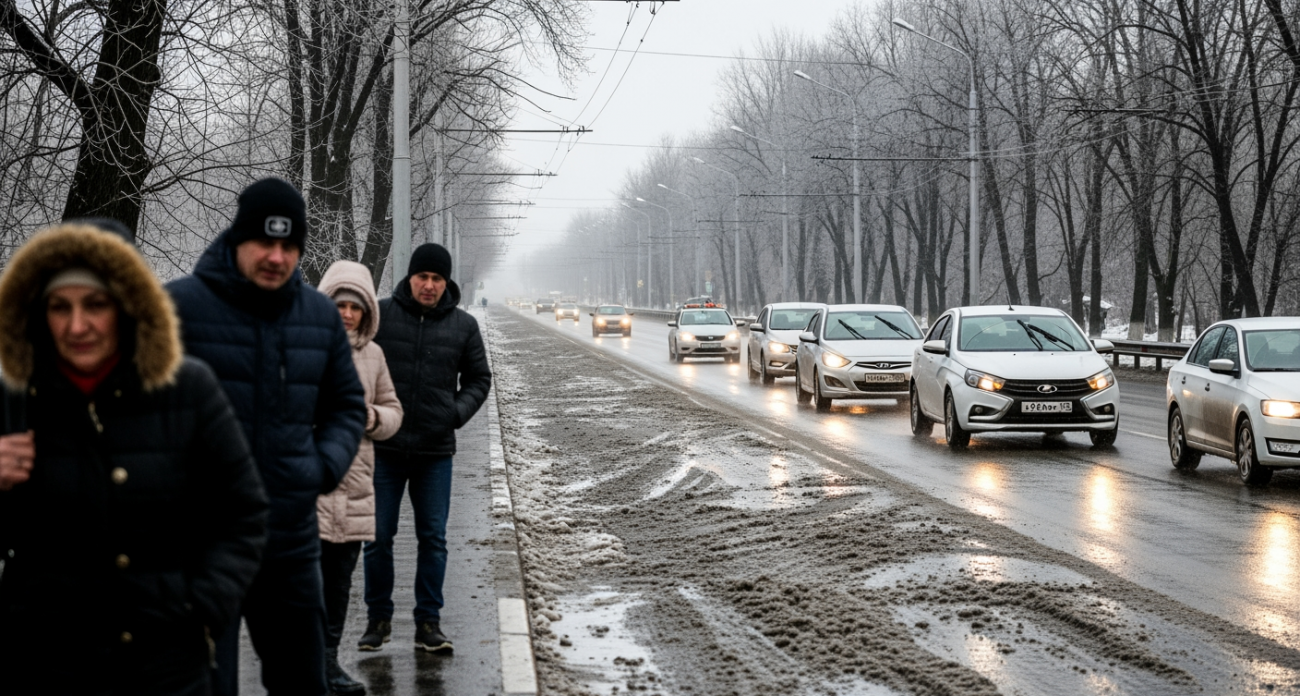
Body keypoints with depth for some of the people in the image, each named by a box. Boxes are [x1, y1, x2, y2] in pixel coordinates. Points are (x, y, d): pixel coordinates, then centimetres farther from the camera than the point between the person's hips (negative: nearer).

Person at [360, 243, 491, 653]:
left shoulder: (463, 325, 4)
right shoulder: (381, 314, -1)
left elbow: (479, 379, 14)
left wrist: (459, 411, -2)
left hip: (435, 450, 1)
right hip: (384, 448, -1)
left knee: (433, 538, 4)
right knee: (378, 536, 4)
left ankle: (428, 622, 13)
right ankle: (378, 618, 19)